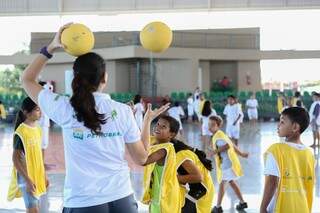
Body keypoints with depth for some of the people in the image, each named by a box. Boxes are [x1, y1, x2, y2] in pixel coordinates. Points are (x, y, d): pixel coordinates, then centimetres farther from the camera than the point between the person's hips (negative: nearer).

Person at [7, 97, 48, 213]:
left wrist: (44, 175, 15)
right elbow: (15, 159, -17)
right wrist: (27, 180, -20)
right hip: (25, 176, -7)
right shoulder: (21, 133, -18)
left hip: (37, 175, 7)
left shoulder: (38, 129, 6)